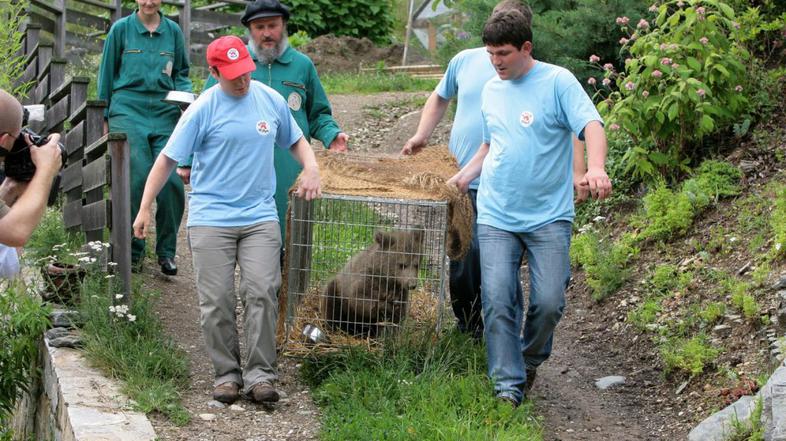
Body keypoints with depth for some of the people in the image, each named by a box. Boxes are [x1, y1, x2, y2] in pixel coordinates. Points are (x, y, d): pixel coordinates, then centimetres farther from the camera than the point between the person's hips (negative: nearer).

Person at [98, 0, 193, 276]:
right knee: (136, 179, -12)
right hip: (128, 110, -2)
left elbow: (181, 74, 19)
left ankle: (166, 251, 6)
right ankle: (133, 251, 1)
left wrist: (185, 95, -2)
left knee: (172, 181, -8)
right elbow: (107, 74, 10)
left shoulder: (173, 31, 11)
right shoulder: (121, 29, 6)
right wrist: (105, 118, 9)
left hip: (165, 112, 2)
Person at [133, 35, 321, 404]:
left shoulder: (271, 100, 7)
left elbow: (296, 140, 23)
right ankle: (226, 374, 11)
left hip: (260, 216, 2)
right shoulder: (203, 109, -5)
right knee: (217, 302, -1)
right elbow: (168, 159, -2)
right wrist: (145, 208, -4)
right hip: (211, 218, -2)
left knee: (262, 294, -8)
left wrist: (311, 168, 2)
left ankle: (260, 374, -2)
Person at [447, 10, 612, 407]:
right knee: (498, 301, -8)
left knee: (549, 302, -6)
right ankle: (508, 387, -3)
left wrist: (595, 168, -35)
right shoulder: (491, 90, 13)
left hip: (549, 215, -4)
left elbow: (591, 124, -17)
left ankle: (531, 361, 24)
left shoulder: (557, 82, -5)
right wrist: (464, 177, 14)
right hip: (496, 215, 4)